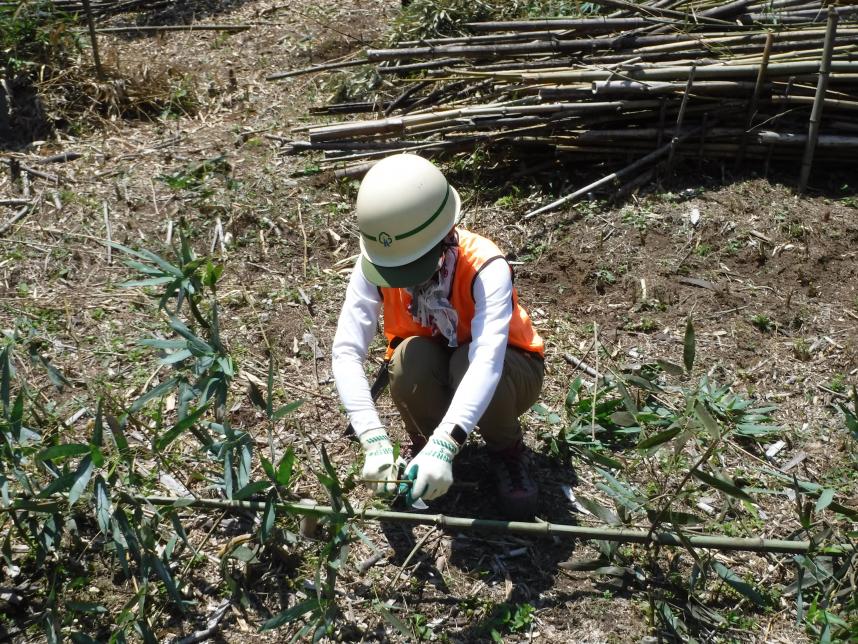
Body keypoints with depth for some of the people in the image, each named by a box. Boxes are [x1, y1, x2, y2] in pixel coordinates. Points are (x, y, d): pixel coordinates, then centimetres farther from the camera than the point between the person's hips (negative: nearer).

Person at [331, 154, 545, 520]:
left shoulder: (486, 267, -34)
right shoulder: (373, 266, -24)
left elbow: (487, 359, -47)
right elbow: (346, 352, -30)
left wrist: (445, 446, -59)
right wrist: (375, 441, -42)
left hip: (505, 371, -1)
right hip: (431, 373, 2)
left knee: (466, 361, -37)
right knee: (411, 357, -34)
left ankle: (506, 451, -5)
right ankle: (422, 441, -1)